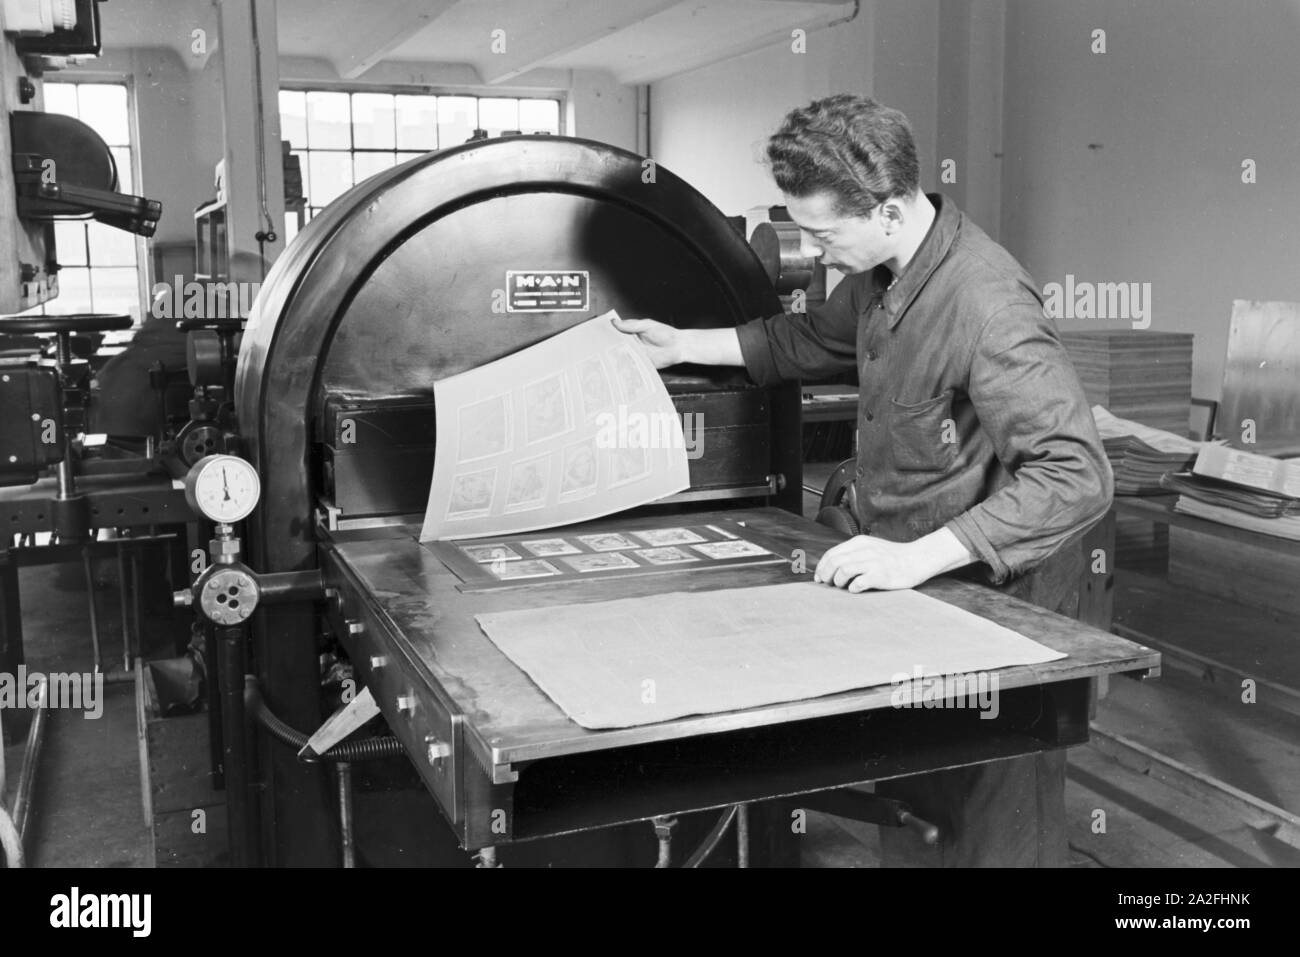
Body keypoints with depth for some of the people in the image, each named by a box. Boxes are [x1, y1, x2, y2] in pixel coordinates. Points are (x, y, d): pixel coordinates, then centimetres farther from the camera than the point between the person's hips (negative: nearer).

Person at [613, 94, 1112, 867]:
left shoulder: (985, 303, -28)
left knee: (993, 836, 6)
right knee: (907, 818, 18)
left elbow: (1076, 476, -31)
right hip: (912, 582, 8)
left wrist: (919, 557, -35)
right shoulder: (883, 274, 1)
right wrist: (683, 346, 18)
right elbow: (813, 340, 22)